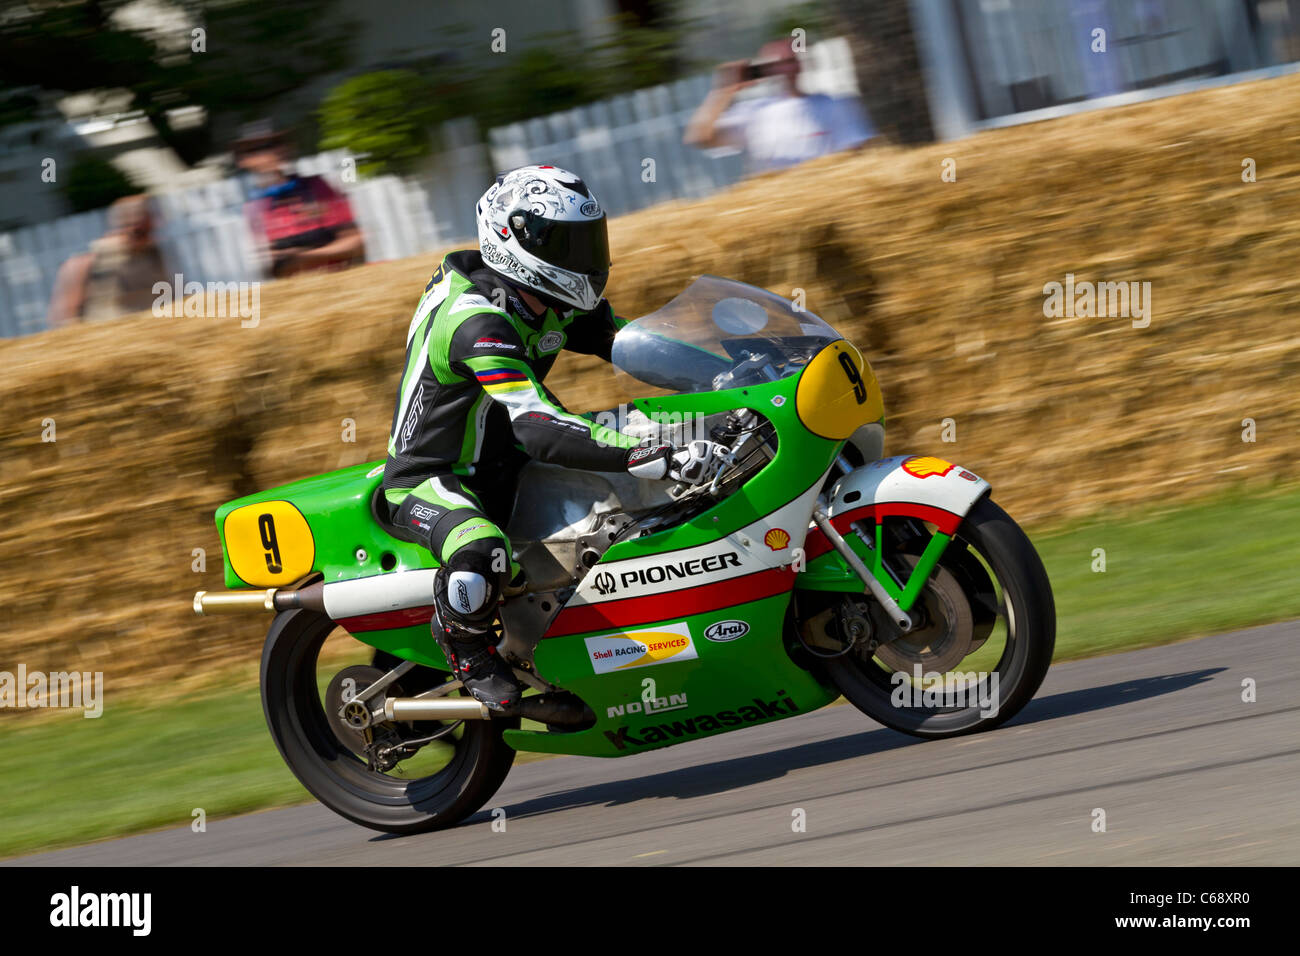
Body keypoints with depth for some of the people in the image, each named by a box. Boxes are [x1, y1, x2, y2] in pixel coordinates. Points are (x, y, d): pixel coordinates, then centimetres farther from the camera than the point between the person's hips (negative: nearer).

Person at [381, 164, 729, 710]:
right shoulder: (477, 322, -30)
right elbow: (540, 429, -41)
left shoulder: (552, 304, 0)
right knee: (481, 555, -41)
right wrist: (662, 458, -50)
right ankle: (466, 650, -9)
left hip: (504, 464, 10)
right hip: (429, 480, -10)